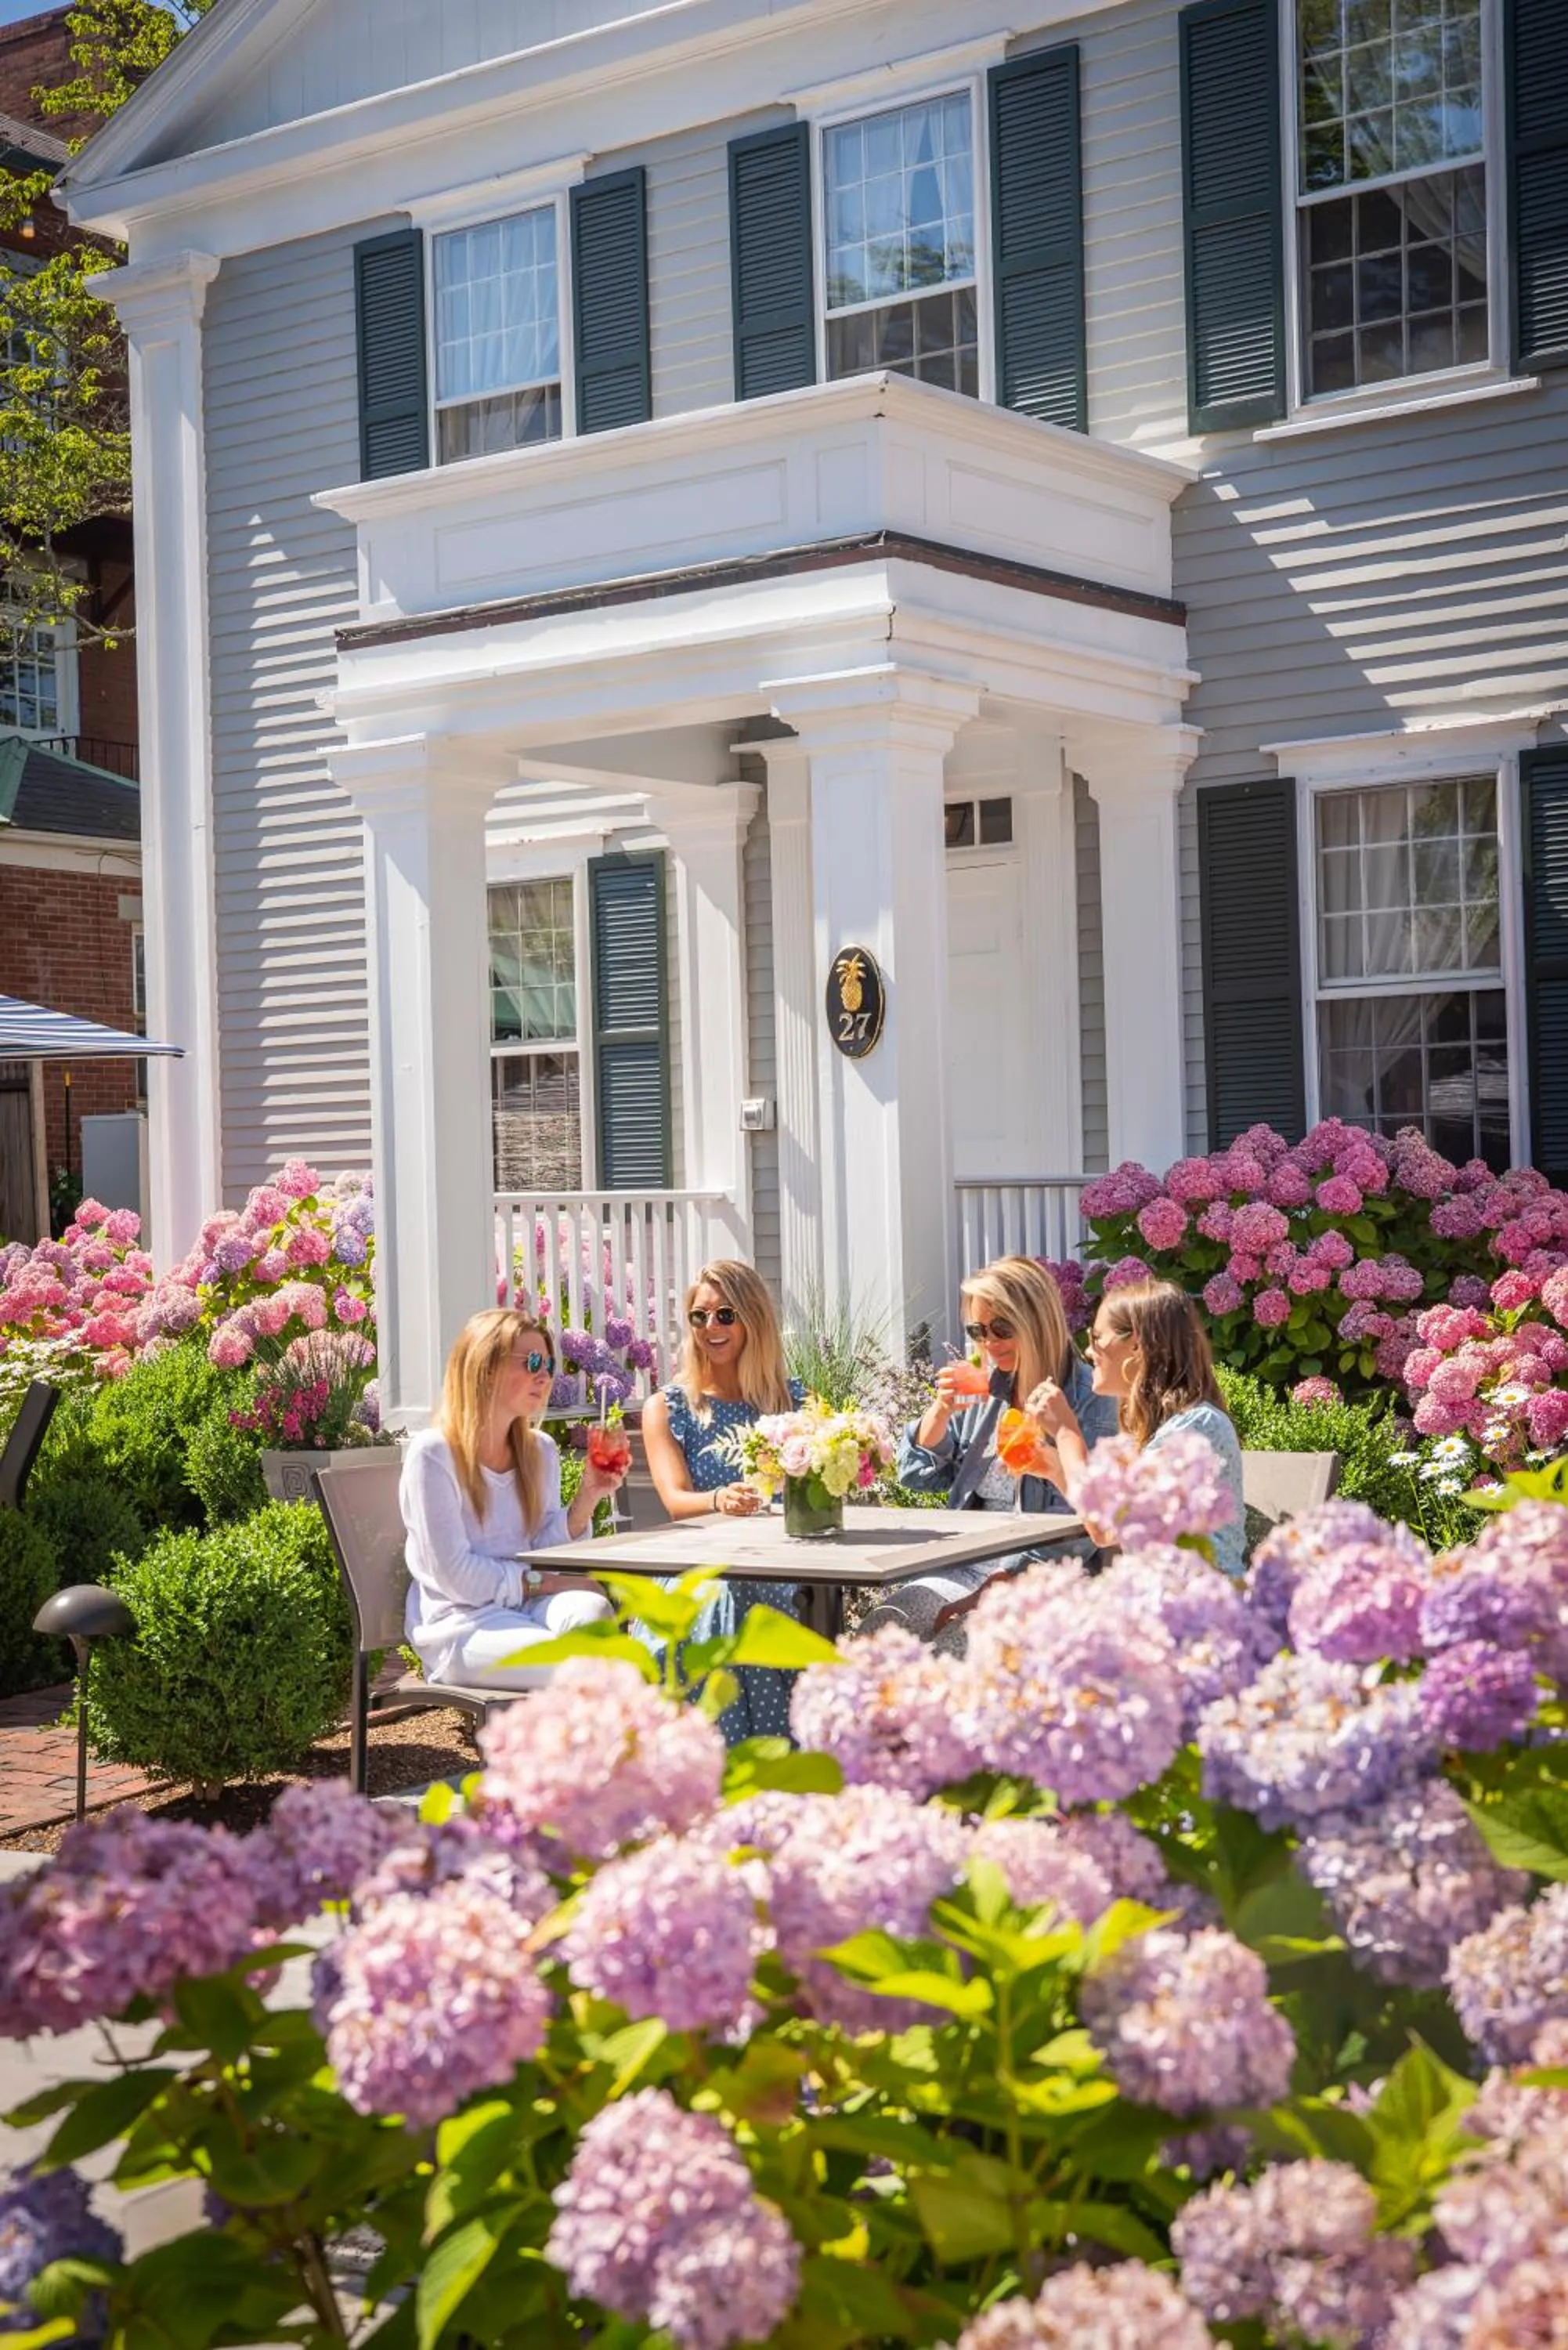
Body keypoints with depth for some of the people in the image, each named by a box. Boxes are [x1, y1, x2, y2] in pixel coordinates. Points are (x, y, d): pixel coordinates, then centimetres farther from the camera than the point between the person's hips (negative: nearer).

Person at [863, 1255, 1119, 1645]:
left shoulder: (1087, 1397, -5)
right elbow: (921, 1476, 19)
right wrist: (941, 1411, 4)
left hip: (1040, 1567, -6)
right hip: (964, 1561, 6)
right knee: (878, 1630, -19)